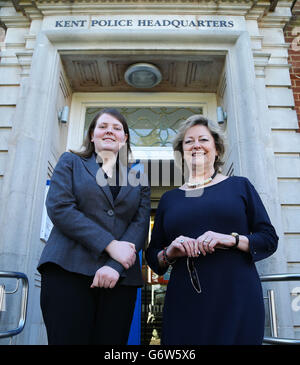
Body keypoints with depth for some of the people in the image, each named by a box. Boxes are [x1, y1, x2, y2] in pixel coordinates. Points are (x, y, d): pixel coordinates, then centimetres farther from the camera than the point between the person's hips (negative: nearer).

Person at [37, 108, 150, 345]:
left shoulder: (138, 179, 17)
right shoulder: (71, 162, 11)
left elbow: (140, 225, 5)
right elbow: (59, 207, -4)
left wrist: (115, 266, -13)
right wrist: (110, 245, -12)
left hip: (120, 276, 3)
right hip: (68, 271, -2)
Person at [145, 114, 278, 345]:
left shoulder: (240, 186, 7)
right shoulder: (169, 199, 12)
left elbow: (270, 239, 3)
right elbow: (152, 255, 14)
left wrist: (232, 239, -14)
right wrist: (169, 252, -8)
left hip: (237, 301, -1)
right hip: (185, 306, 2)